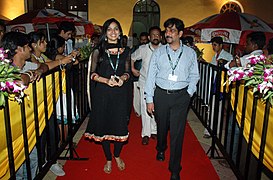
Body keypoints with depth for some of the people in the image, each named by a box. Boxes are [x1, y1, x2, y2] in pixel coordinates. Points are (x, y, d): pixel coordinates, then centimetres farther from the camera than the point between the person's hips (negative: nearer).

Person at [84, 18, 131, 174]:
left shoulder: (126, 51, 7)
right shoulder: (98, 51, 1)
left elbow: (127, 72, 12)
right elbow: (93, 74, 0)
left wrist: (123, 78, -10)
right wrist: (107, 80, -16)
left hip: (120, 92, 1)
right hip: (102, 92, -1)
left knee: (120, 125, 5)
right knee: (103, 124, 7)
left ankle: (117, 156, 33)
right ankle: (108, 159, 28)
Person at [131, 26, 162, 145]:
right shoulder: (143, 49, -2)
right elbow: (132, 58, 15)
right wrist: (133, 69, 9)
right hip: (145, 83, -1)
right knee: (145, 109, 0)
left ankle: (154, 131, 27)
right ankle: (146, 134, 12)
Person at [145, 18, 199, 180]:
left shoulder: (190, 53, 3)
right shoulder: (159, 52, 2)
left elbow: (194, 75, 12)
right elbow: (151, 76, 2)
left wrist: (189, 93, -1)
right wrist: (149, 99, -1)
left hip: (181, 96, -1)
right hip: (161, 94, 1)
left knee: (177, 133, 0)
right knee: (161, 126, 16)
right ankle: (161, 149, 49)